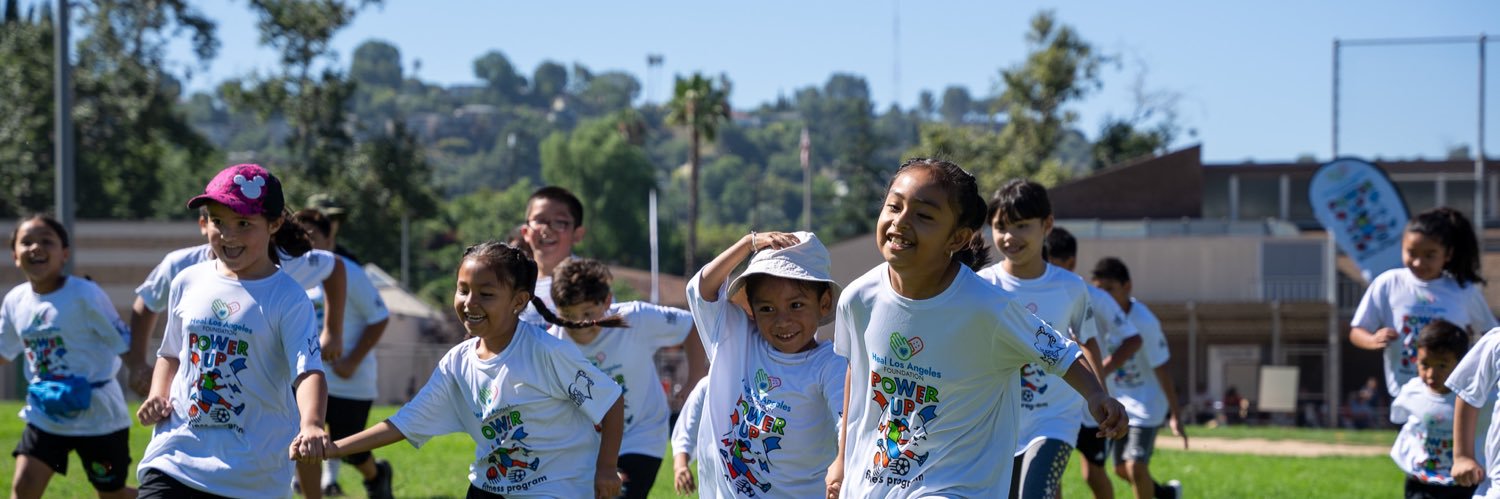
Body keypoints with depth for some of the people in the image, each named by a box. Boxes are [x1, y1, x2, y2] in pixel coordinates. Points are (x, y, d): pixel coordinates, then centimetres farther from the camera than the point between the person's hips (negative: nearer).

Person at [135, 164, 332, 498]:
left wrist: (311, 425, -40)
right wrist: (157, 395, 3)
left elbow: (309, 371, -20)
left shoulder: (288, 299, -7)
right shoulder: (188, 283, 8)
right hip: (175, 458, 3)